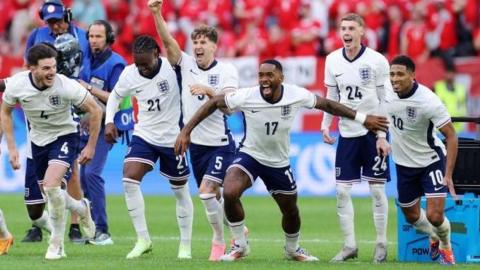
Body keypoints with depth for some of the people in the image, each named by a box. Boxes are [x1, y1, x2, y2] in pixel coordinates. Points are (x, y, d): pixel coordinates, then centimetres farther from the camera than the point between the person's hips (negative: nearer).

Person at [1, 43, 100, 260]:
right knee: (50, 193, 12)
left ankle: (57, 243, -8)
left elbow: (95, 110, -14)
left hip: (64, 136, -4)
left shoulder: (66, 86, -29)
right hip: (38, 140, 4)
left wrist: (91, 146, -9)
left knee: (51, 186, -25)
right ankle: (82, 208, 46)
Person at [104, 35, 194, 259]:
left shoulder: (171, 67, -18)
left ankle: (185, 245, 24)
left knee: (181, 191, 9)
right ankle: (143, 240, -8)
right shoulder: (129, 74, -6)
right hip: (144, 136, 3)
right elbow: (115, 96, 11)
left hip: (172, 139, -3)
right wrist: (109, 121, 0)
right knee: (129, 180, -17)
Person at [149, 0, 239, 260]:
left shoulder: (227, 70, -7)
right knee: (213, 195, 12)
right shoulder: (187, 64, 1)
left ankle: (219, 239, -2)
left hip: (220, 144, -5)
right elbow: (167, 41, -12)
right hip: (196, 143, 5)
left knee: (206, 192, -18)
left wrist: (209, 91, -36)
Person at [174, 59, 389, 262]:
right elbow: (213, 103, -13)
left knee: (291, 212, 14)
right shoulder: (246, 96, -24)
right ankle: (240, 245, -6)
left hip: (279, 162, 2)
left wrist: (363, 119, 1)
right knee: (229, 194, -28)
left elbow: (326, 104, -4)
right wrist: (186, 131, -17)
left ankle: (292, 249, 46)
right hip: (249, 155, -2)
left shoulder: (296, 95, -19)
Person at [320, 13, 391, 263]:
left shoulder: (377, 61, -9)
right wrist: (325, 125, 7)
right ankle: (349, 246, 8)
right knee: (342, 191, 0)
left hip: (373, 132, -4)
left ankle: (381, 245, 11)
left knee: (377, 190, 0)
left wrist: (382, 135, -11)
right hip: (347, 133, 4)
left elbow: (386, 101, -6)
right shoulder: (333, 60, 3)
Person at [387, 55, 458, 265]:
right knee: (411, 216, 14)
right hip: (404, 164, 5)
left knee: (434, 216, -14)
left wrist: (448, 174, -23)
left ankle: (446, 246, 19)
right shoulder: (387, 93, -14)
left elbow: (451, 135, -20)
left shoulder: (428, 102, -28)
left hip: (431, 162, -5)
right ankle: (434, 237, 47)